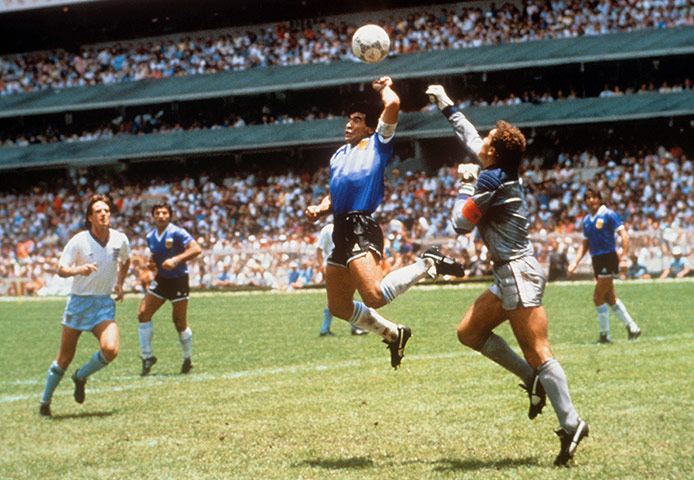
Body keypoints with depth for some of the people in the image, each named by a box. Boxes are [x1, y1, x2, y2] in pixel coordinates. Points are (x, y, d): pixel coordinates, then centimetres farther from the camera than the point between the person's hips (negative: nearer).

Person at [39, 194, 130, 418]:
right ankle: (45, 401, 22)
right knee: (65, 358, 3)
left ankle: (81, 377, 10)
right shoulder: (79, 241, -12)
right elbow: (61, 269, -10)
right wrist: (79, 270, -29)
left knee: (110, 350, -20)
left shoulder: (120, 239, -2)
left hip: (105, 303, 2)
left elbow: (126, 261, 21)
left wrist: (119, 283, 11)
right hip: (79, 302, -2)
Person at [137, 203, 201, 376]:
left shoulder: (176, 232, -13)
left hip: (178, 281, -6)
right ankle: (147, 356, 4)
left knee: (180, 323, -2)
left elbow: (196, 249, -22)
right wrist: (151, 262, -1)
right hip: (161, 280, 6)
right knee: (143, 314, -6)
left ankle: (188, 359, 18)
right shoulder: (150, 236, 7)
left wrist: (176, 260, -32)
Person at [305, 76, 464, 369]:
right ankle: (392, 334, 29)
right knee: (339, 307, 10)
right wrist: (320, 210, 12)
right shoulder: (340, 155, 26)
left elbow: (392, 105, -9)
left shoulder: (377, 143, 5)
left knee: (375, 297, -26)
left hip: (361, 228, -8)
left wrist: (384, 88, 12)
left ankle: (428, 263, -4)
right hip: (341, 232, 8)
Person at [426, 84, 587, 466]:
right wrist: (447, 107, 38)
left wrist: (466, 185, 4)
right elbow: (470, 138, 28)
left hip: (519, 274, -10)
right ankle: (532, 379, 14)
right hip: (509, 276, 10)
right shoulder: (502, 173, 11)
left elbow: (461, 224, -8)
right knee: (469, 332, 14)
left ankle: (571, 424, -14)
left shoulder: (491, 180, -15)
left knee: (538, 354, -12)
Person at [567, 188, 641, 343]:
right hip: (596, 260, 7)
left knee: (598, 298, -9)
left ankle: (605, 335, 2)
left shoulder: (608, 214, -8)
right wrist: (575, 262, 11)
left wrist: (624, 256, -24)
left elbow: (624, 234, -13)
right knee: (610, 298, 11)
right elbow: (585, 243, 20)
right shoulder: (586, 220, 13)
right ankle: (632, 327, 22)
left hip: (608, 258, -7)